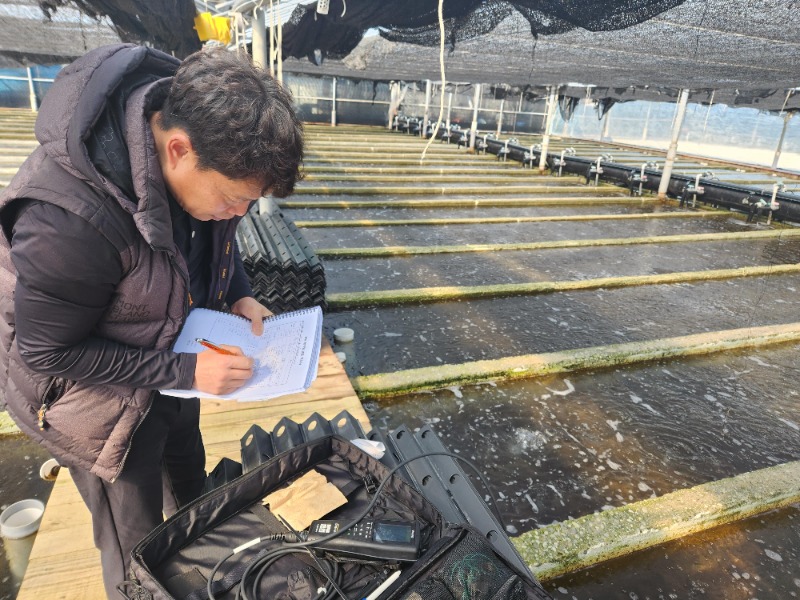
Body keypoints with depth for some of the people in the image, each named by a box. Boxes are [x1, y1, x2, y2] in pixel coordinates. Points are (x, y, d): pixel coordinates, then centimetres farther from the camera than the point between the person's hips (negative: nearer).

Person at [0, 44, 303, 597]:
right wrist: (185, 370, -27)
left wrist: (239, 295, -13)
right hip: (99, 393, -7)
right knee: (138, 551, 14)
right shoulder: (66, 218, -39)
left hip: (176, 357, 7)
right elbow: (49, 354, -25)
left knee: (190, 483, 32)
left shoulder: (193, 120, -17)